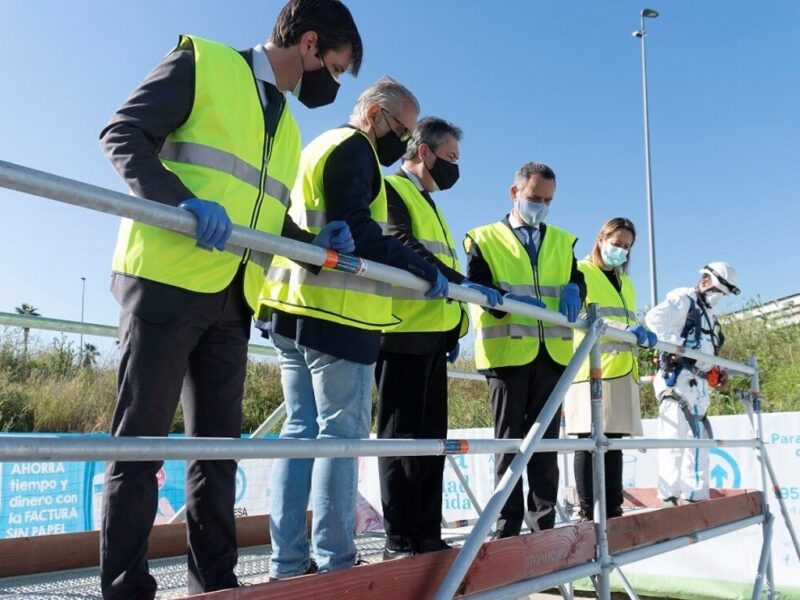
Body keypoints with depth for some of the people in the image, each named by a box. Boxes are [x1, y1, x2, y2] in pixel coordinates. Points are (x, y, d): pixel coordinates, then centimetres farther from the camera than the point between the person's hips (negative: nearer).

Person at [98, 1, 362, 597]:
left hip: (232, 301, 8)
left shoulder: (287, 126, 23)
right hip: (166, 281, -7)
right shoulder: (202, 63, 2)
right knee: (141, 439, -3)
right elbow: (123, 134, -7)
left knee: (218, 446, 9)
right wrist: (184, 201, -24)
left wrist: (316, 241, 5)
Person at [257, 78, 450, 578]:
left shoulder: (315, 149, 27)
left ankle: (289, 562, 10)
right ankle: (334, 561, -1)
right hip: (336, 310, -9)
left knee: (301, 429, 8)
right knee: (341, 432, -5)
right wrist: (424, 272, -13)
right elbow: (354, 229, -17)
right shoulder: (353, 148, -4)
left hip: (292, 306, 9)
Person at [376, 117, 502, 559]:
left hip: (433, 334, 9)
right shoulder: (390, 189, -2)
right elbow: (402, 246, -18)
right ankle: (400, 540, 0)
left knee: (431, 436, 8)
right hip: (404, 331, -9)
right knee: (402, 436, -6)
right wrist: (460, 283, -26)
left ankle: (427, 534, 14)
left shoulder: (428, 203, 26)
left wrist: (453, 327, 14)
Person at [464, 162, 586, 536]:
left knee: (546, 438, 9)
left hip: (552, 351, 4)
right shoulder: (485, 239, 6)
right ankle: (508, 524, 7)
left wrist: (572, 292, -7)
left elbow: (577, 279, 18)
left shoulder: (562, 242, 19)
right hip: (507, 351, -4)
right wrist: (509, 300, -24)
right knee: (510, 439, 1)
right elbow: (476, 290, -5)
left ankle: (545, 519, 17)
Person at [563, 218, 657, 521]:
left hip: (623, 370, 8)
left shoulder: (626, 283, 27)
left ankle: (613, 509, 11)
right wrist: (622, 328, -25)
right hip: (591, 367, -7)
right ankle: (587, 511, -6)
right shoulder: (581, 272, 2)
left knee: (614, 441, 7)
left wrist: (642, 335, 10)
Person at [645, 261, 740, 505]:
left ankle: (696, 496, 20)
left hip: (698, 385, 10)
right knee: (675, 439, -13)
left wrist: (717, 371, 13)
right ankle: (669, 498, -11)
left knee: (699, 439, 12)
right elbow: (655, 318, -22)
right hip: (676, 380, -10)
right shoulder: (682, 298, -4)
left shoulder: (710, 315, 25)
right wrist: (679, 344, -24)